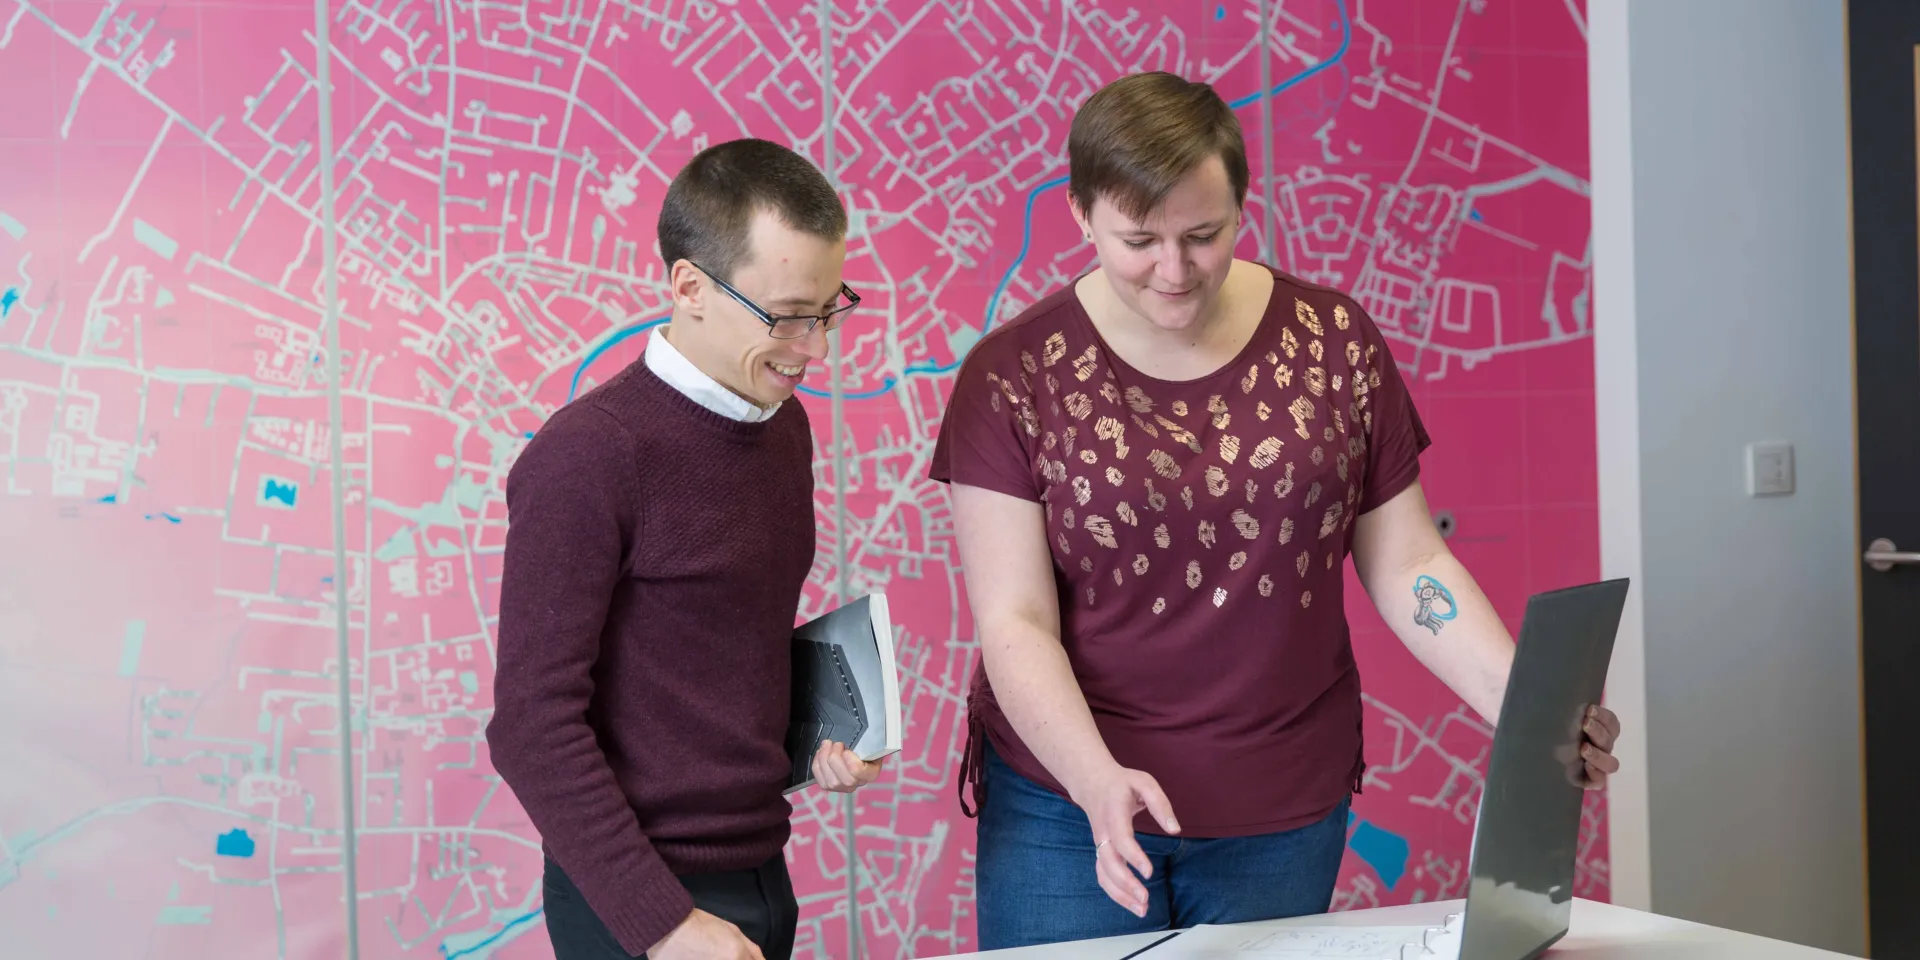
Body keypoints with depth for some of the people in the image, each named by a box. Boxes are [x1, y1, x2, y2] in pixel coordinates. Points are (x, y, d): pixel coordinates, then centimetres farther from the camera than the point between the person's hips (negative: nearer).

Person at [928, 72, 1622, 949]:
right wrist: (1097, 779, -24)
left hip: (1285, 812, 2)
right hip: (1068, 802, -2)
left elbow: (1408, 566, 2)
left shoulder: (1334, 341, 0)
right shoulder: (1015, 376, -7)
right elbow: (1014, 622, -9)